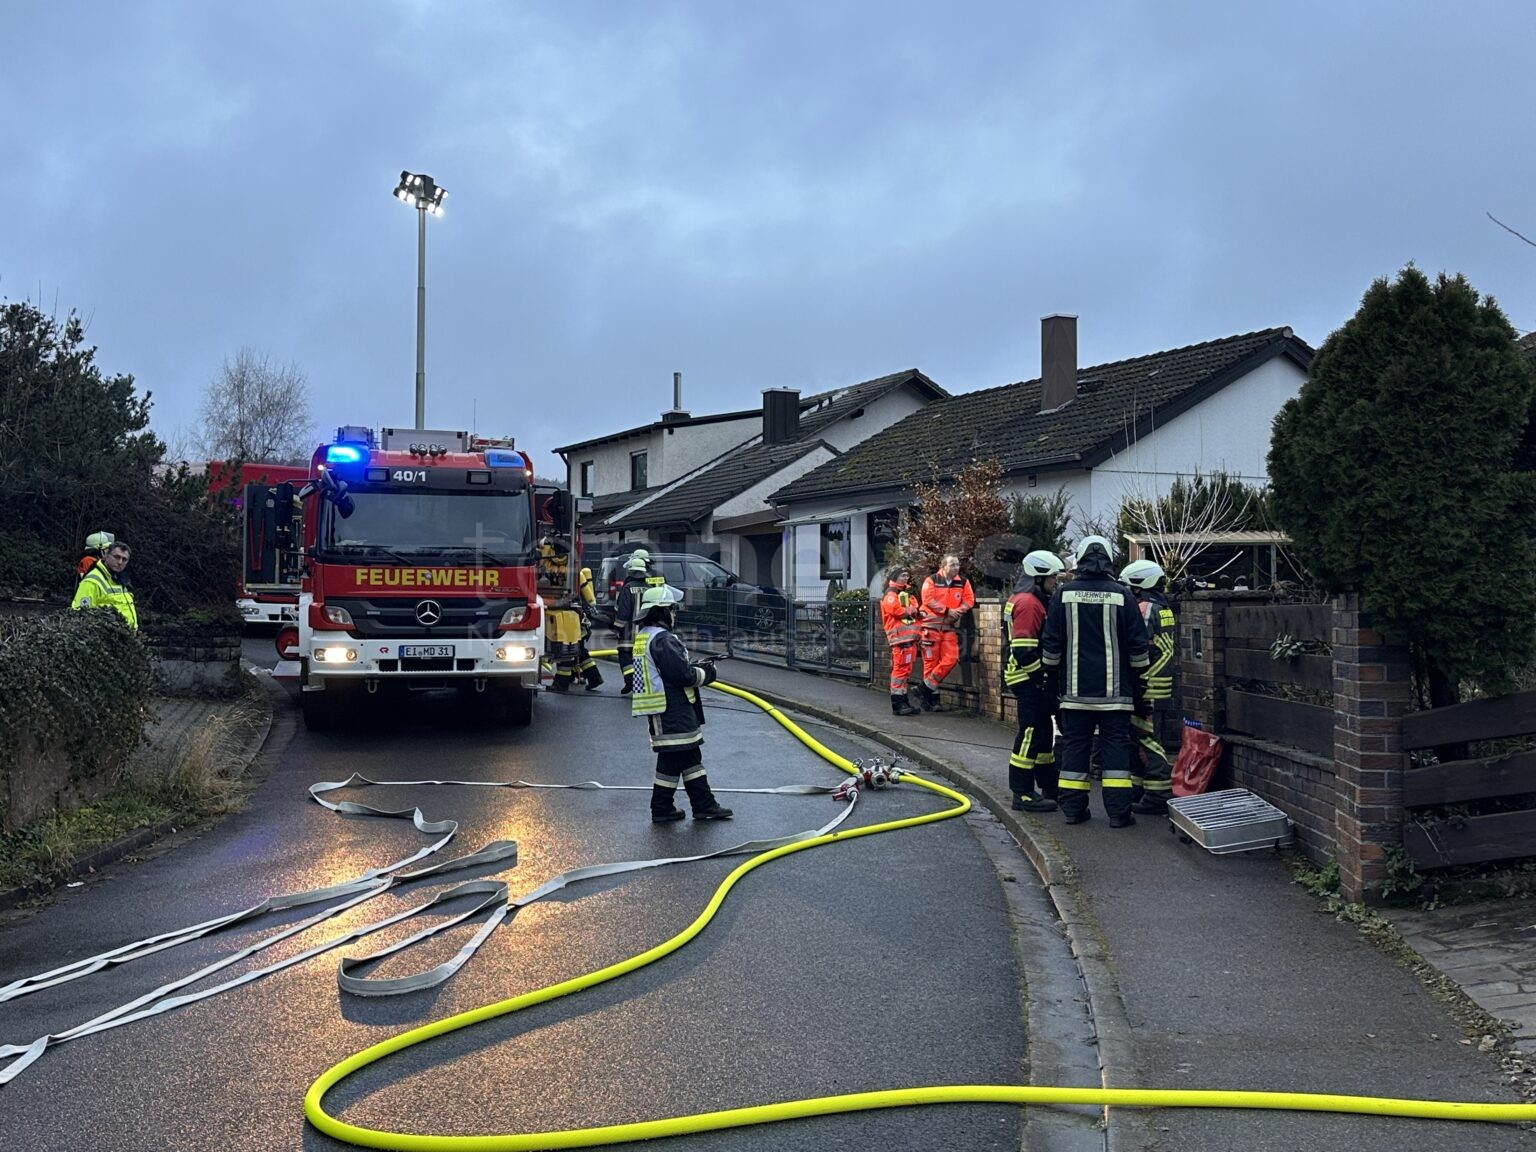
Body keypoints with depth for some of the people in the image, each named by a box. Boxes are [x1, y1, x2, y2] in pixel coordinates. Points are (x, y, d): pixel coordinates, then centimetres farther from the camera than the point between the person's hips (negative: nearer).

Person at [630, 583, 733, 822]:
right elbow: (682, 674, -22)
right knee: (672, 758, -2)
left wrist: (696, 669, 13)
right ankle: (662, 809, 6)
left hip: (665, 710, 10)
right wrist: (705, 674, -5)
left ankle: (704, 805, 16)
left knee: (691, 756, 13)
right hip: (672, 710, -10)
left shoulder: (644, 637, 14)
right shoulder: (662, 639, -19)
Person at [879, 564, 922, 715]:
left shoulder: (907, 594, 25)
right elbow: (895, 610, -21)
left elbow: (914, 612, 24)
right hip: (900, 636, -9)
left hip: (910, 637, 10)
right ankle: (898, 703, -12)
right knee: (900, 669, -12)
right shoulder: (891, 594, -5)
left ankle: (903, 702, 15)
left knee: (905, 670, 11)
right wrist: (910, 611, -4)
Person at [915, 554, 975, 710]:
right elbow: (928, 599, -14)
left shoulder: (963, 582, 8)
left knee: (951, 659, -7)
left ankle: (926, 687, 5)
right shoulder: (931, 581, -3)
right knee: (931, 660, 0)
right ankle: (932, 695, 9)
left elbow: (969, 600, 3)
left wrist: (958, 611, -15)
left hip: (950, 627, 4)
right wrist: (947, 611, -17)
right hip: (932, 625, -3)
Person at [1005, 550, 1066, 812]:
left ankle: (1049, 787, 29)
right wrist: (1044, 674, -17)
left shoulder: (1029, 600, 17)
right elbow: (1024, 650, -24)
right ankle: (1023, 795, -4)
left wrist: (1045, 673, 20)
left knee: (1043, 731, 18)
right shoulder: (1028, 603, -17)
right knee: (1032, 734, -8)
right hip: (1029, 680, -11)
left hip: (1035, 680, 11)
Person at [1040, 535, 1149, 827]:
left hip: (1075, 690, 1)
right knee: (1115, 746, 2)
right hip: (1115, 690, -1)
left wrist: (1055, 677, 16)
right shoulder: (1122, 595, -3)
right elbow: (1138, 647, 0)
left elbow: (1051, 645, 3)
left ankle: (1072, 808, 11)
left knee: (1074, 746, 8)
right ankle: (1118, 812, 1)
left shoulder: (1064, 594, 0)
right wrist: (1137, 684, 11)